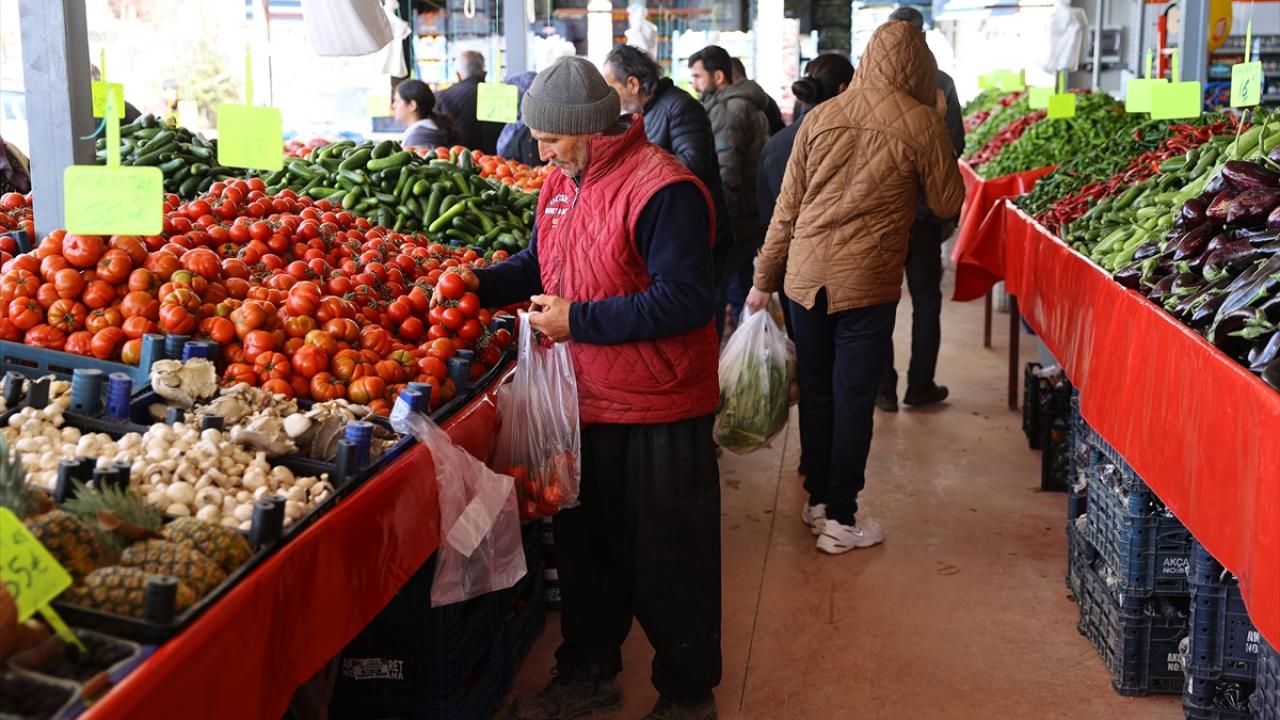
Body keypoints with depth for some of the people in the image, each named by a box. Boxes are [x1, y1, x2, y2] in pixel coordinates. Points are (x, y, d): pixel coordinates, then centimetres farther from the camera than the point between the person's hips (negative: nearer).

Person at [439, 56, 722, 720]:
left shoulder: (663, 189, -21)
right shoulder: (561, 183, 7)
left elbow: (685, 300, -25)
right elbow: (539, 264, 19)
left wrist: (579, 321, -22)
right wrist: (481, 283, 1)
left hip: (658, 415, -8)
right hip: (583, 403, 8)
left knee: (666, 564, 6)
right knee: (584, 546, 21)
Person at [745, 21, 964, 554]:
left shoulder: (820, 118, 4)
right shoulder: (921, 125, -6)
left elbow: (787, 207, 6)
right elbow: (947, 205, 6)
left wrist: (764, 279, 13)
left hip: (806, 276, 4)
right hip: (867, 284, -4)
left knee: (816, 391, 15)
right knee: (853, 399, 4)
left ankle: (817, 499, 28)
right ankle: (840, 519, 12)